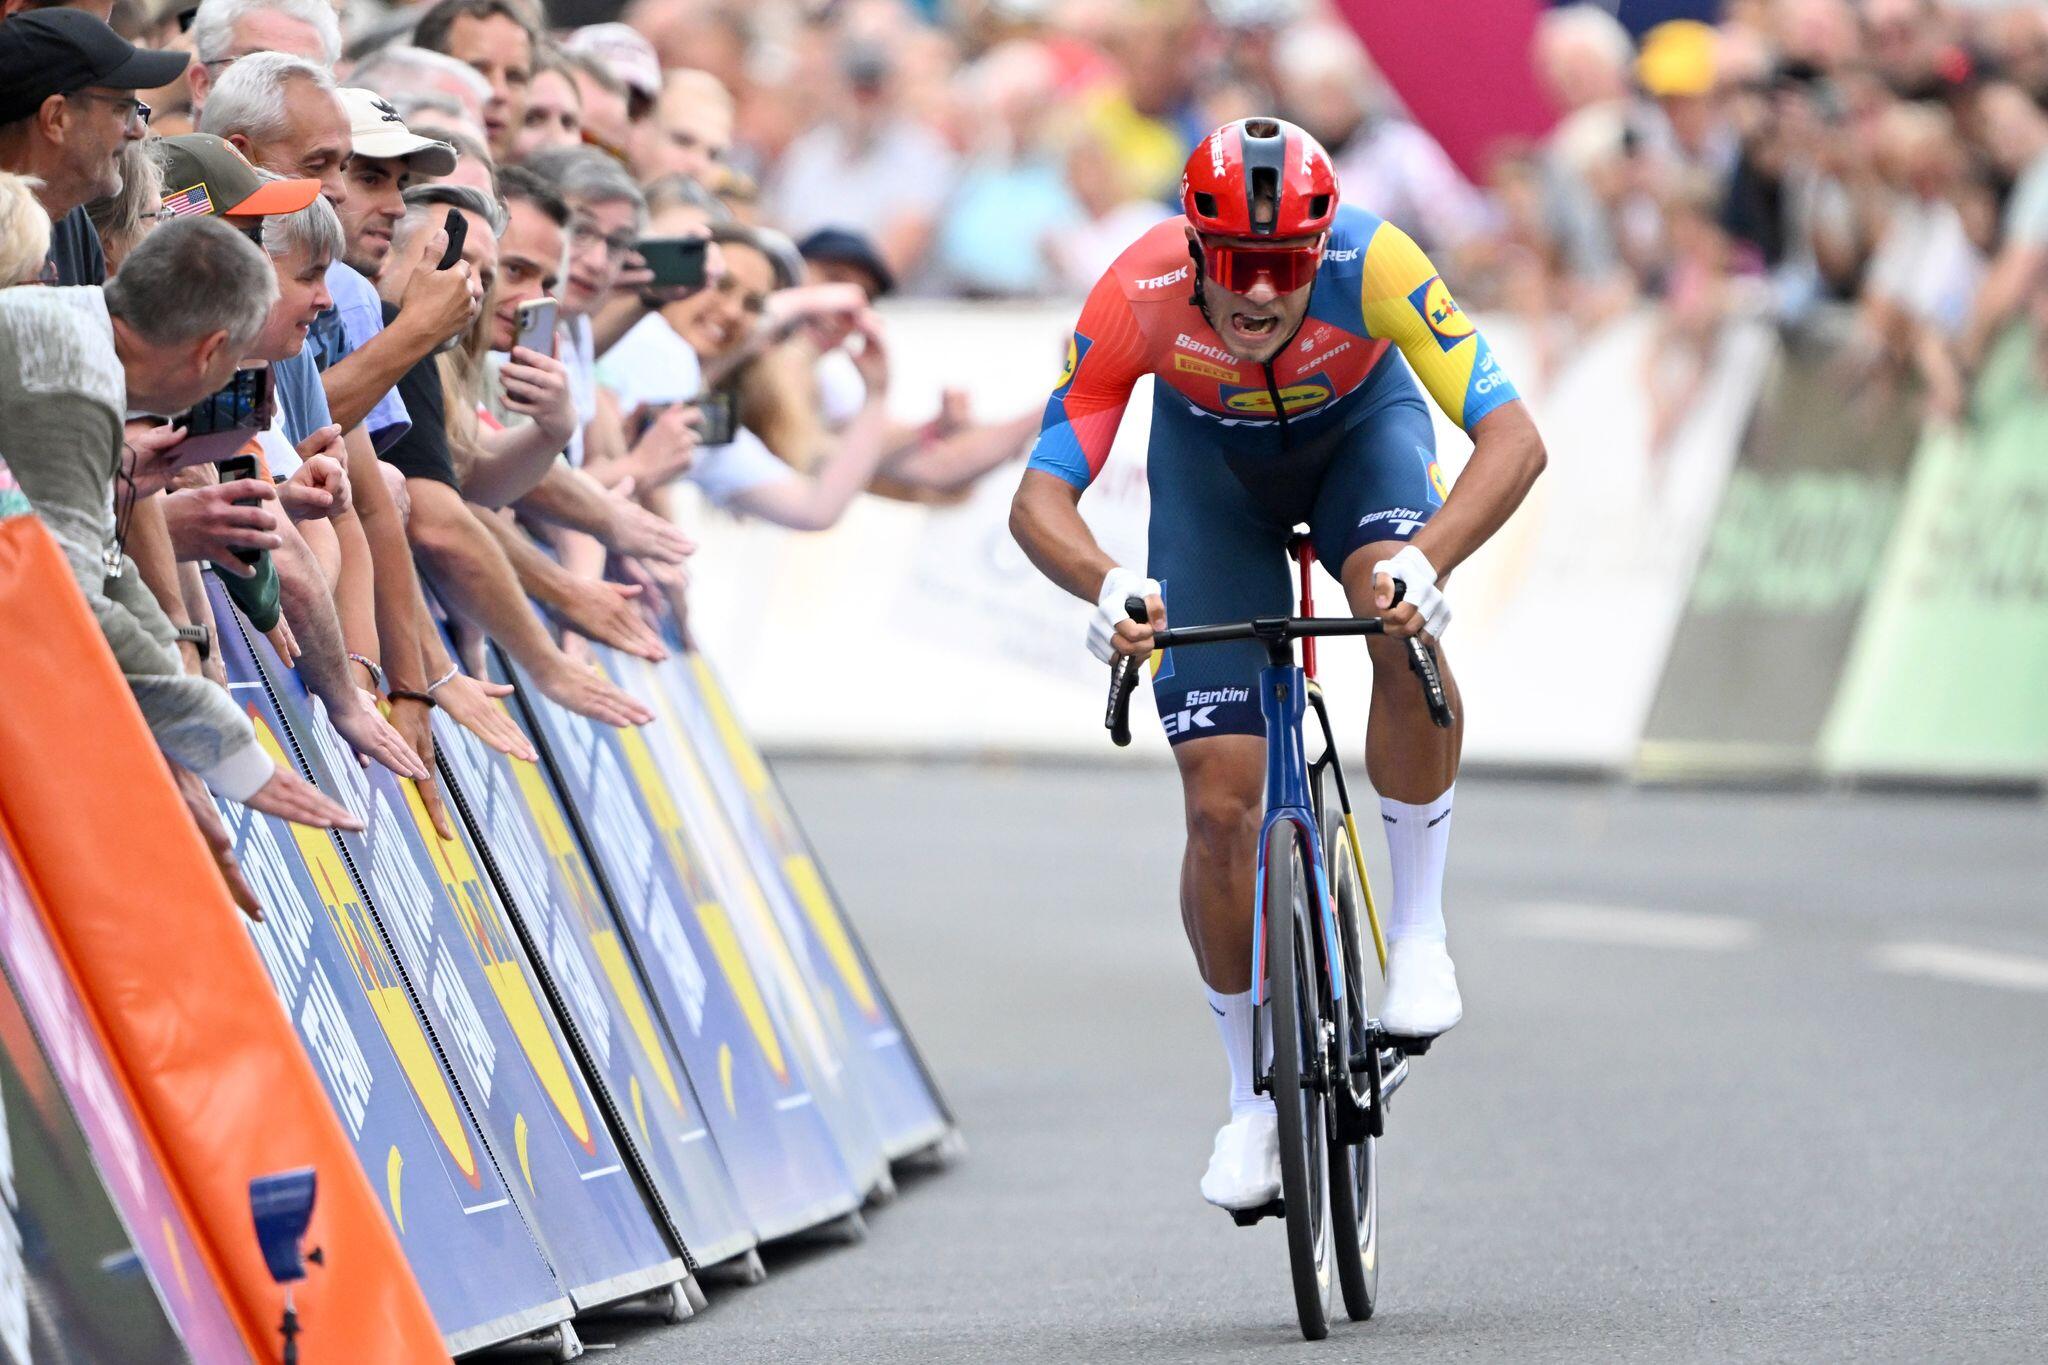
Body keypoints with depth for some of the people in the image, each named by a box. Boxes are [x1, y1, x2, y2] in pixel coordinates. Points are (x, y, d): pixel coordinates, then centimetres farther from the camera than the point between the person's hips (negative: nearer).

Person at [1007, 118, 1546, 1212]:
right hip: (1211, 455, 1)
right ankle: (1254, 1097, 10)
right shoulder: (1138, 298, -35)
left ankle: (1418, 925, -16)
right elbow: (1039, 497, -35)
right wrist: (1107, 586, -56)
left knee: (1402, 622, -35)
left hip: (1359, 428, -1)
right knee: (1220, 804, -9)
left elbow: (1512, 438, -41)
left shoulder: (1373, 265, -37)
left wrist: (1426, 559, -59)